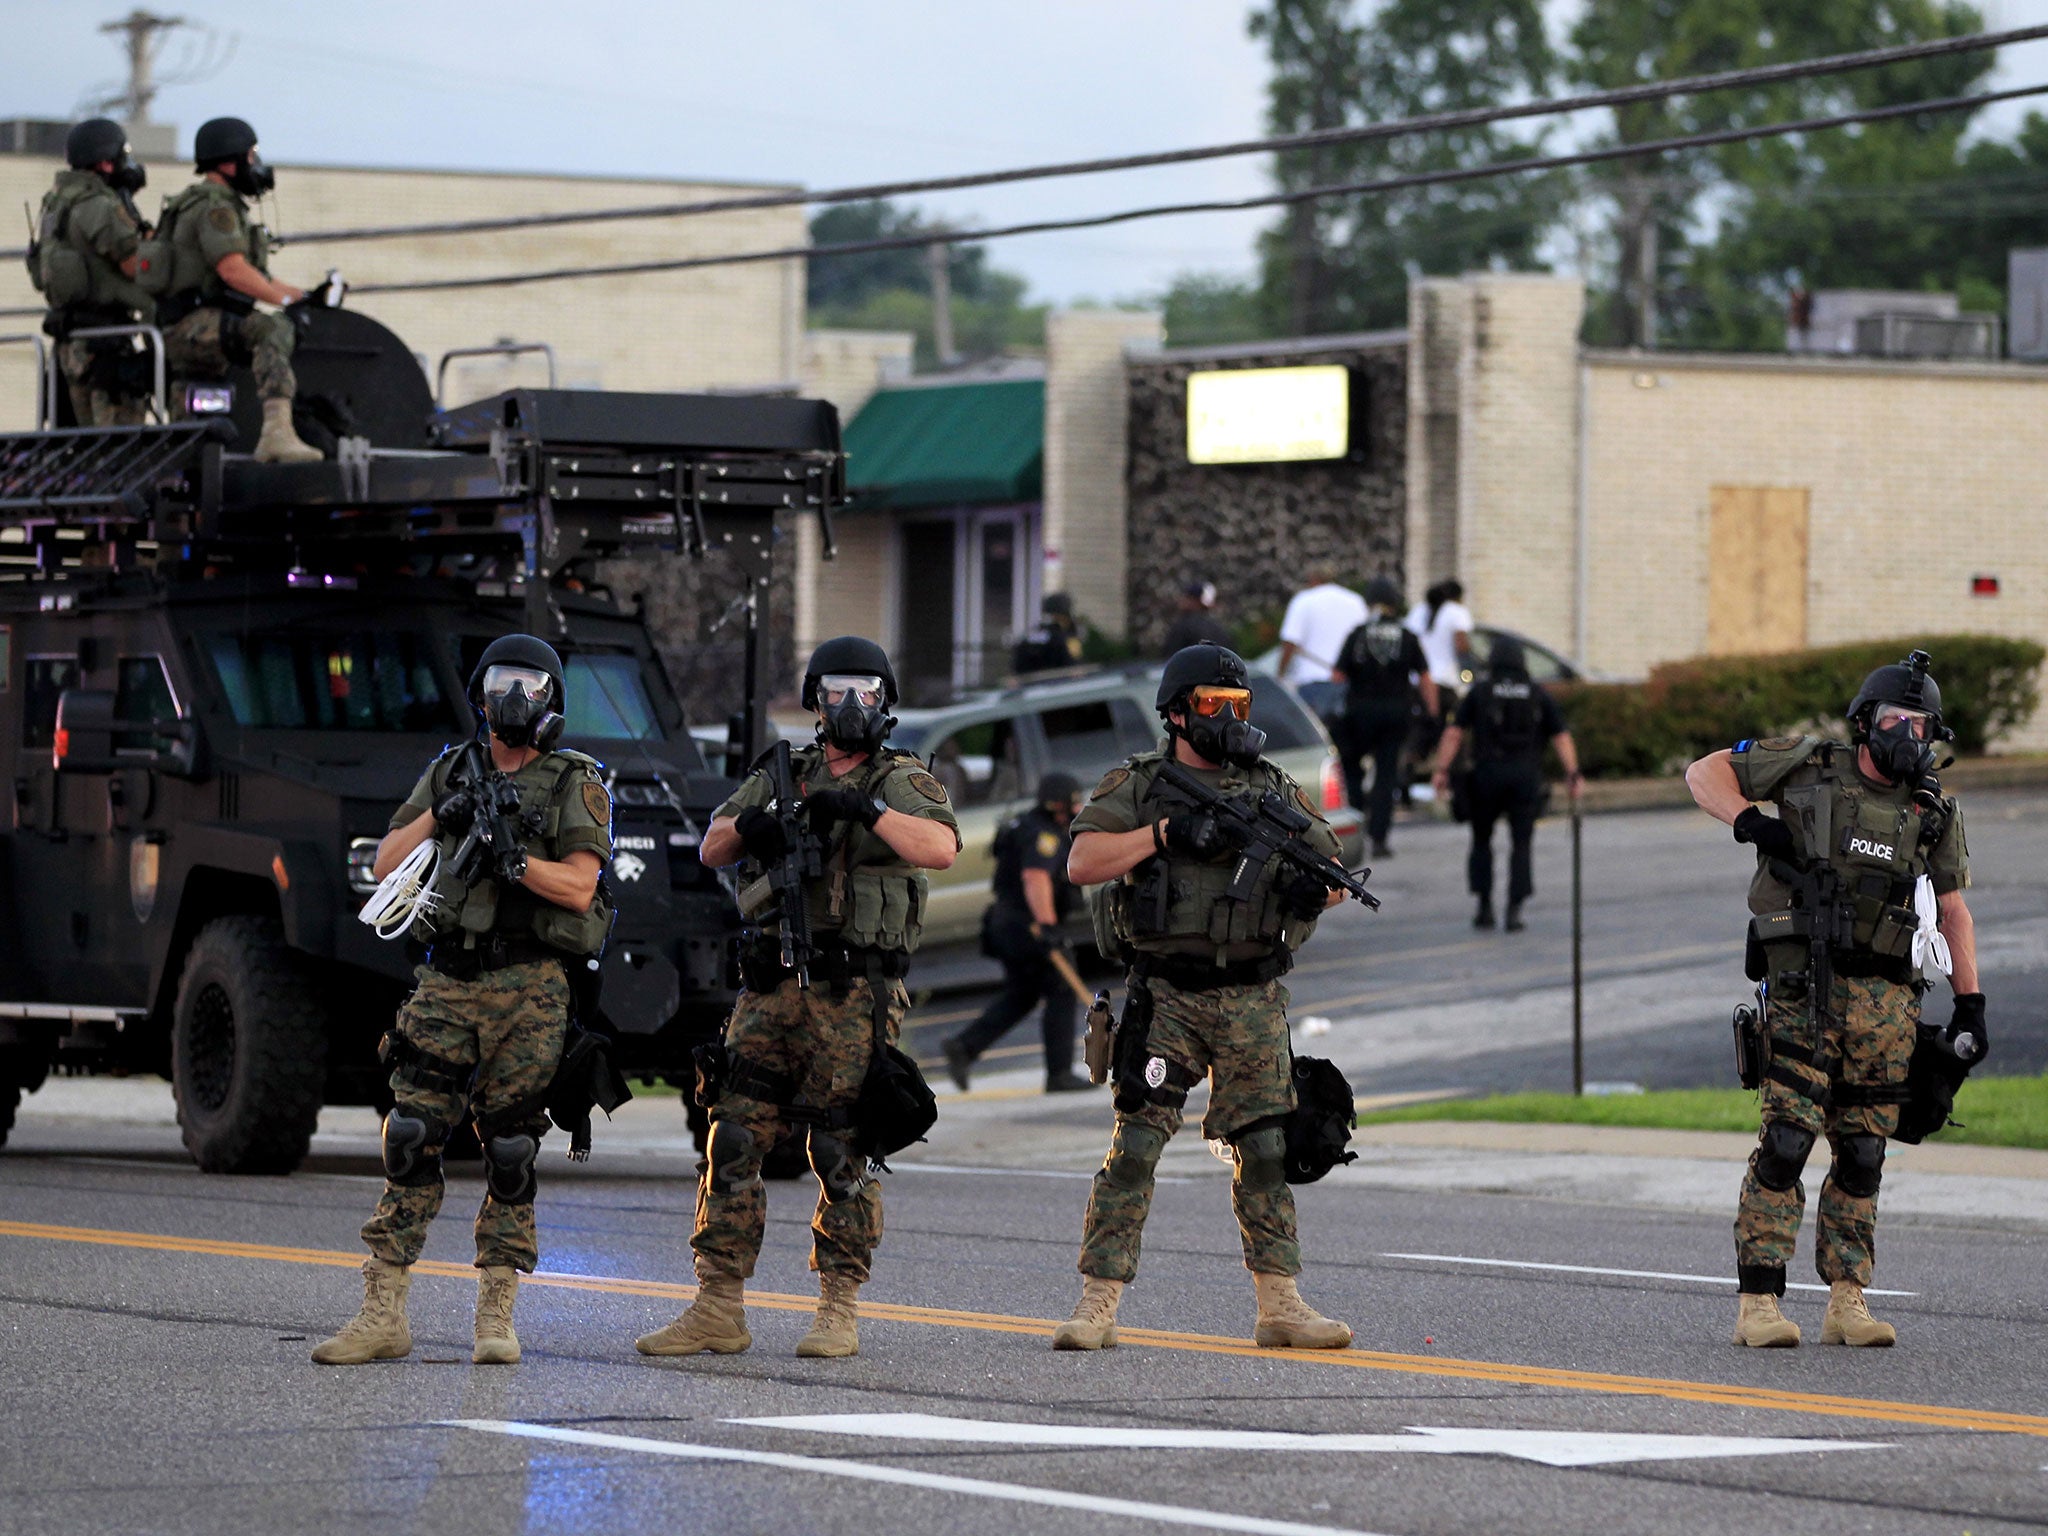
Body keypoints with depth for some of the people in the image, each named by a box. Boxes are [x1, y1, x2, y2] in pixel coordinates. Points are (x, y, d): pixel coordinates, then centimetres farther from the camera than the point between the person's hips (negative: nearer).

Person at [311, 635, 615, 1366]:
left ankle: (496, 1318, 4)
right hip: (446, 983, 3)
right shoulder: (448, 775, 15)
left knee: (510, 1151, -2)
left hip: (528, 988, -3)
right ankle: (383, 1314, -2)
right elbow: (386, 867, 8)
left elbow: (578, 887, -8)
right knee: (411, 1138, -4)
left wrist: (515, 860, -21)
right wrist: (440, 817, -7)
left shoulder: (577, 785, 4)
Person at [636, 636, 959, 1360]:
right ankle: (718, 1309, 4)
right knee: (733, 1140, -1)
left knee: (842, 1154, -2)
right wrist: (746, 825, -10)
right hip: (772, 987, 4)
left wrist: (865, 809, -25)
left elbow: (940, 847, -16)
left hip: (854, 995, -4)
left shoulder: (903, 783, 3)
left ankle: (840, 1311, 8)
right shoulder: (781, 776, 16)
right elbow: (710, 852, 11)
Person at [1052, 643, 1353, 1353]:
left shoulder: (1274, 789, 11)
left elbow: (1332, 868, 15)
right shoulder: (1134, 786, 2)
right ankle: (1098, 1305, -6)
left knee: (1266, 1148, 4)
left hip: (1253, 1000, 3)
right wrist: (1164, 831, -17)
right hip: (1166, 994, -3)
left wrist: (1313, 886, -8)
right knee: (1136, 1142, -8)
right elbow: (1082, 863, -9)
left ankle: (1280, 1307, 10)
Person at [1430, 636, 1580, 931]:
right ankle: (1514, 910, -8)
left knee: (1482, 840, 16)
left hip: (1487, 775, -1)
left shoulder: (1479, 691, 6)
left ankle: (1485, 907, 10)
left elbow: (1454, 733, -3)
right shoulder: (1538, 695, 10)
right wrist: (1572, 775, -3)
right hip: (1526, 776, 1)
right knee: (1521, 845, 5)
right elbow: (1561, 737, 1)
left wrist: (1442, 771, -7)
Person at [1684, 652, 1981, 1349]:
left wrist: (1970, 1000, 11)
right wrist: (1749, 821, -11)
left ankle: (1847, 1303, 11)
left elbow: (1954, 911, 18)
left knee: (1862, 1154, 5)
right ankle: (1758, 1304, -11)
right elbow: (1704, 772, 7)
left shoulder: (1934, 812, 9)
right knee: (1787, 1138, -12)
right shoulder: (1810, 766, 1)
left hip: (1887, 997, 4)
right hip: (1805, 984, -4)